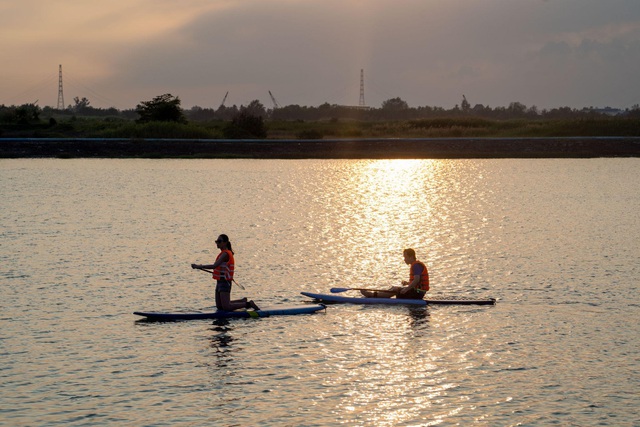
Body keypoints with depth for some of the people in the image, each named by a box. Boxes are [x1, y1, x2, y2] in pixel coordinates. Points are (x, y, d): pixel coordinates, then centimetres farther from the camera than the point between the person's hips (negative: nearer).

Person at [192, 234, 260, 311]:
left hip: (224, 282, -10)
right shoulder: (225, 253, 14)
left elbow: (214, 266, -29)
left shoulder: (225, 254, -18)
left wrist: (199, 266, -27)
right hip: (220, 282, 10)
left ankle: (249, 304, -2)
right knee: (219, 307, 15)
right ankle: (243, 301, 24)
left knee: (226, 307, -12)